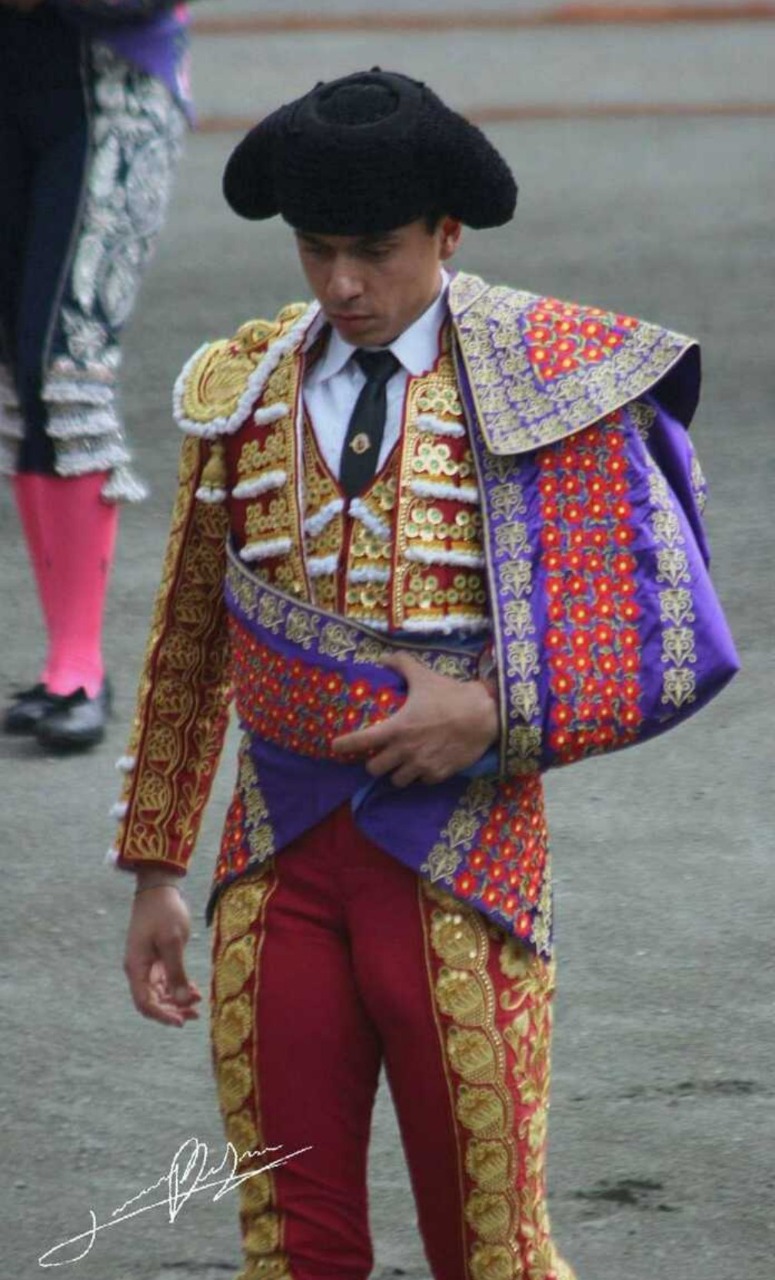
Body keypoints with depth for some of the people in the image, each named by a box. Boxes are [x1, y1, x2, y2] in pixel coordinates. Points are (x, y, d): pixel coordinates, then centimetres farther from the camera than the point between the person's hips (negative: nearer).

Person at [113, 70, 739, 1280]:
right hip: (279, 860, 3)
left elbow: (678, 642, -5)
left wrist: (494, 713, -16)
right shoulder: (240, 395, 6)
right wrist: (154, 873, 14)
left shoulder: (553, 390, -6)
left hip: (459, 862, -3)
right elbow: (187, 653, 15)